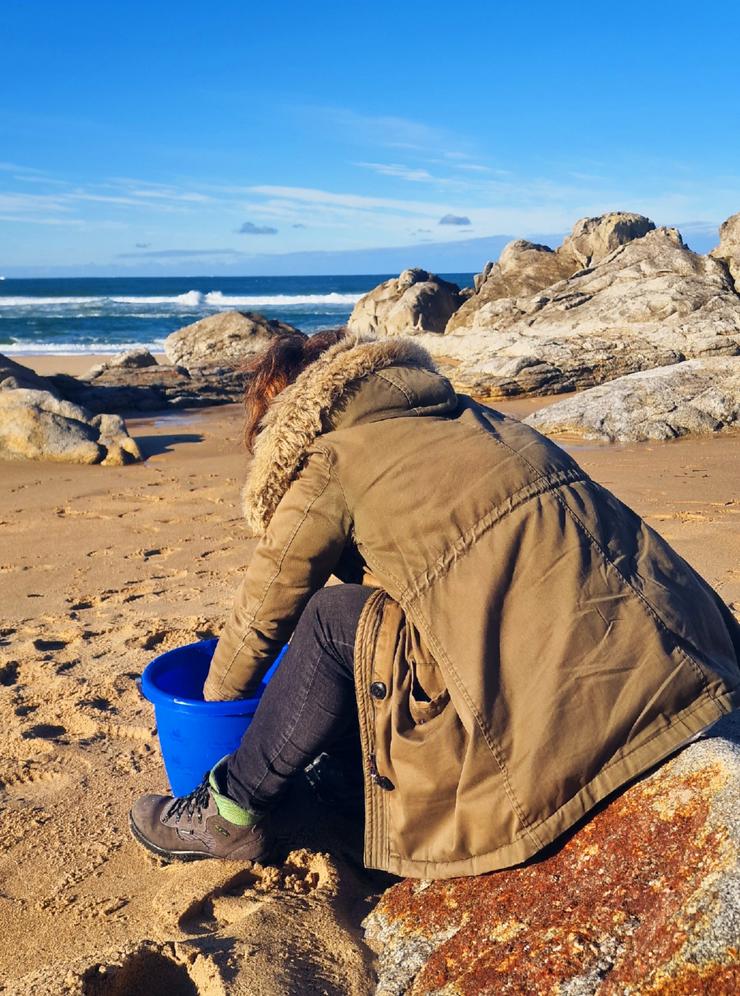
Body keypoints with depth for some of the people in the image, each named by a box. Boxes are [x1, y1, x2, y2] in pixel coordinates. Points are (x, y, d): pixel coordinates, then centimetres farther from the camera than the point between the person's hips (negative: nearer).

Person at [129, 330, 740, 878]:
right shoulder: (455, 414, 21)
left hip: (573, 701, -8)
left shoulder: (330, 461, 0)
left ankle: (233, 813, 16)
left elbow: (263, 612, 10)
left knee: (334, 623, 2)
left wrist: (214, 708, 28)